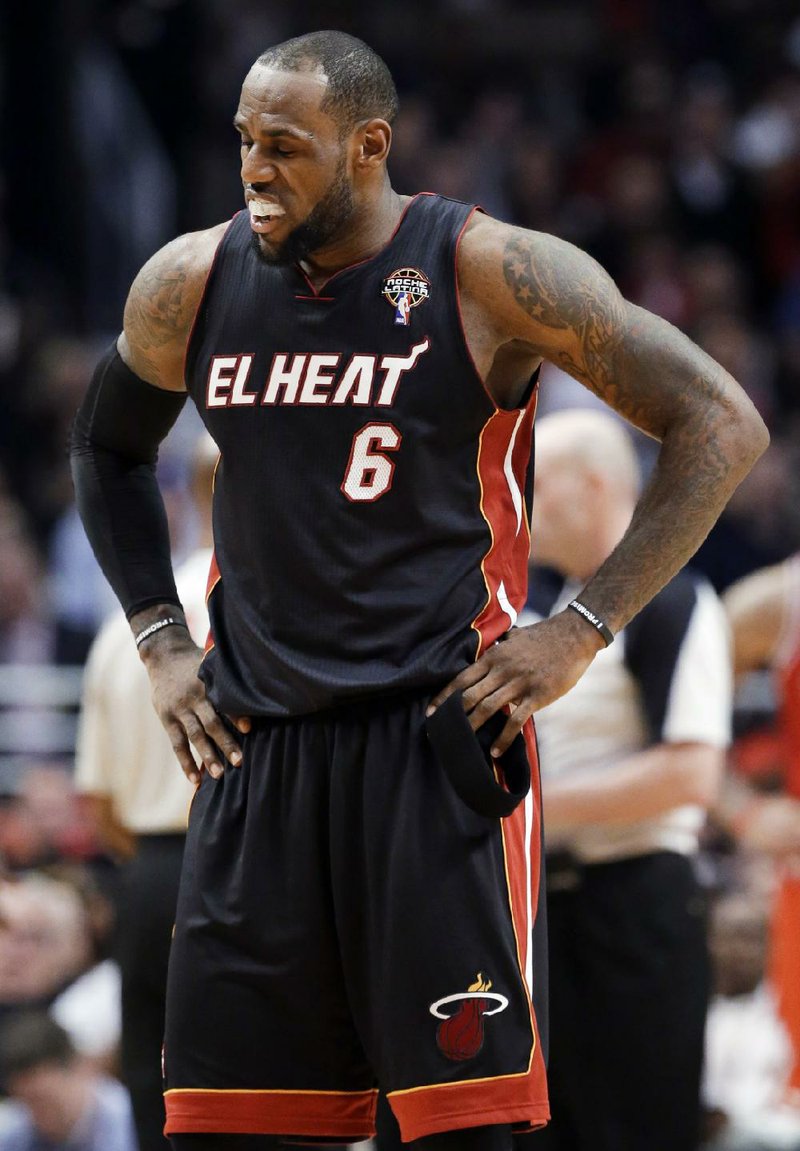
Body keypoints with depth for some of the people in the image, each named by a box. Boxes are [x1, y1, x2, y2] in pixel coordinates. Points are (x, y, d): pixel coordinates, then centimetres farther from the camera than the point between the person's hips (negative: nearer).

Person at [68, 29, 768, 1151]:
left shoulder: (490, 274, -8)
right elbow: (107, 447, 27)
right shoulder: (192, 283, 6)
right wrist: (158, 640, 15)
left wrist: (583, 629, -10)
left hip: (441, 732, -4)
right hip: (253, 743, 4)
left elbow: (721, 427, -5)